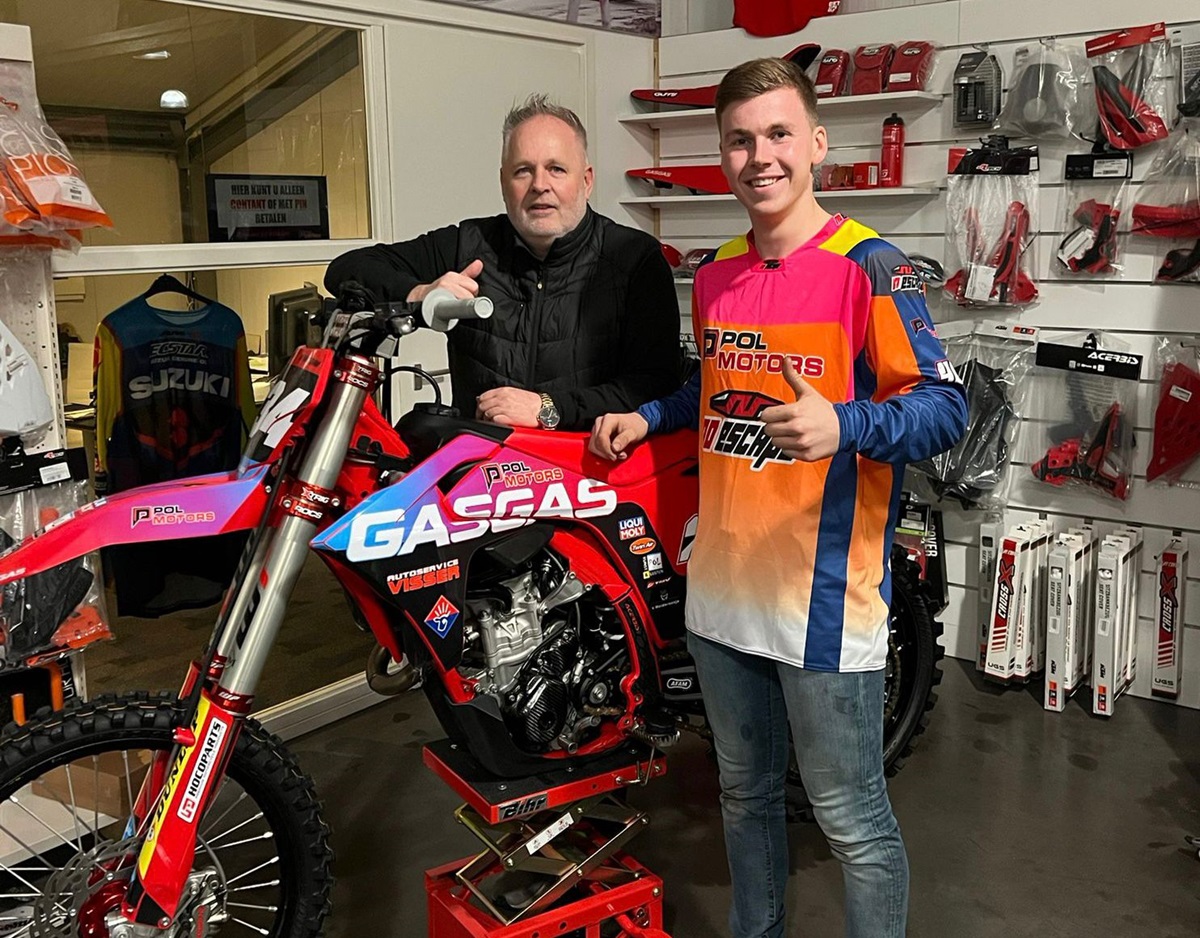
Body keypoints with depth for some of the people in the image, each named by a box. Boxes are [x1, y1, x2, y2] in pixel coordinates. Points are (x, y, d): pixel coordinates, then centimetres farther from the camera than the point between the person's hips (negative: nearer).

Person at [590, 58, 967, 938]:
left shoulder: (868, 267, -11)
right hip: (725, 585, 7)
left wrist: (844, 426, -35)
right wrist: (647, 418, 13)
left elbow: (945, 405, -18)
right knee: (746, 793, 23)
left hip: (824, 594, -7)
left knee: (852, 820, 5)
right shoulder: (715, 276, 10)